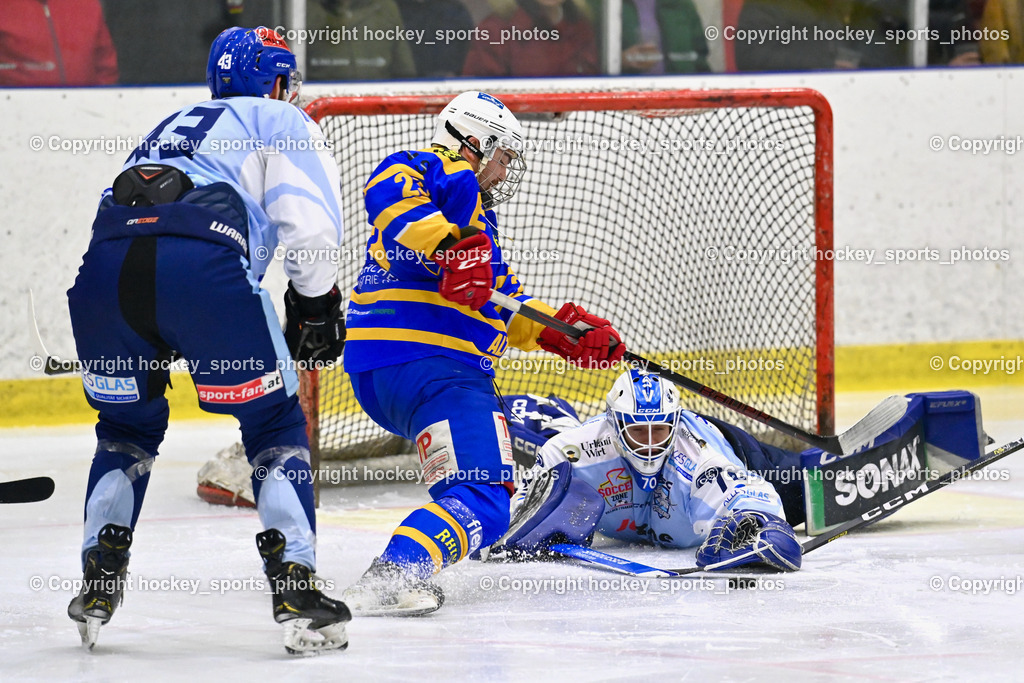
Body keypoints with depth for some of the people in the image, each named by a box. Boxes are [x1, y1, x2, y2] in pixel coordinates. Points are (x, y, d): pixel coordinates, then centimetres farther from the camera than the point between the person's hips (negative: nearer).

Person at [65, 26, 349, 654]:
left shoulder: (171, 127, 41)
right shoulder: (281, 122, 22)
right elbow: (310, 218, 5)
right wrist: (315, 303, 16)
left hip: (103, 268, 5)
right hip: (203, 265, -5)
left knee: (129, 422, 29)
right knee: (274, 421, 11)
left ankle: (98, 582, 21)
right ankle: (295, 590, 0)